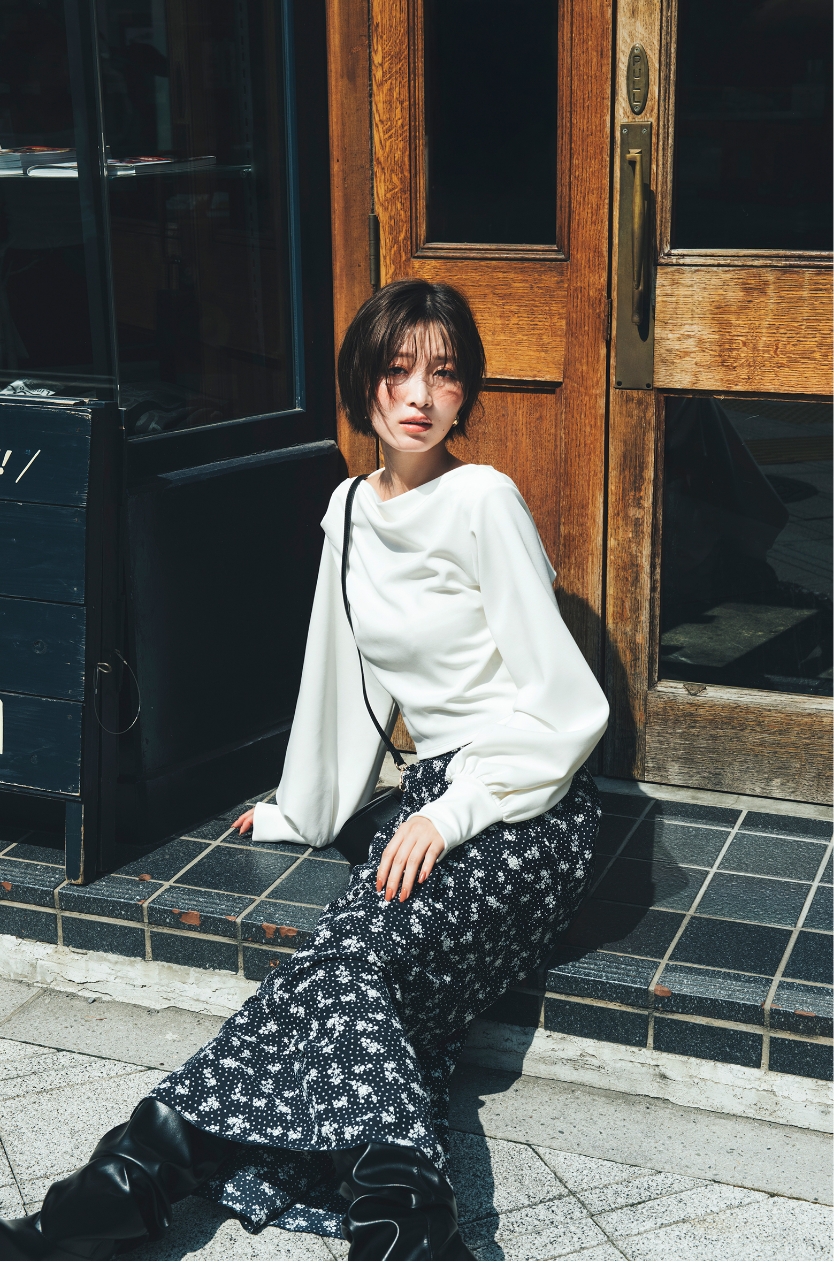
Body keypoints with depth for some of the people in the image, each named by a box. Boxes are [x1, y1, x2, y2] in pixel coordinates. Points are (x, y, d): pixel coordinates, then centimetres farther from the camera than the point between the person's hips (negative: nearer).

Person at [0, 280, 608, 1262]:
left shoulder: (482, 501, -11)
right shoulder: (351, 510, 11)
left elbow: (565, 707, -13)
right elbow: (342, 676, 21)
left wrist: (450, 816, -17)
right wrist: (299, 809, 27)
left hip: (527, 812, -6)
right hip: (436, 796, 6)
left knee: (350, 962, -27)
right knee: (347, 973, -21)